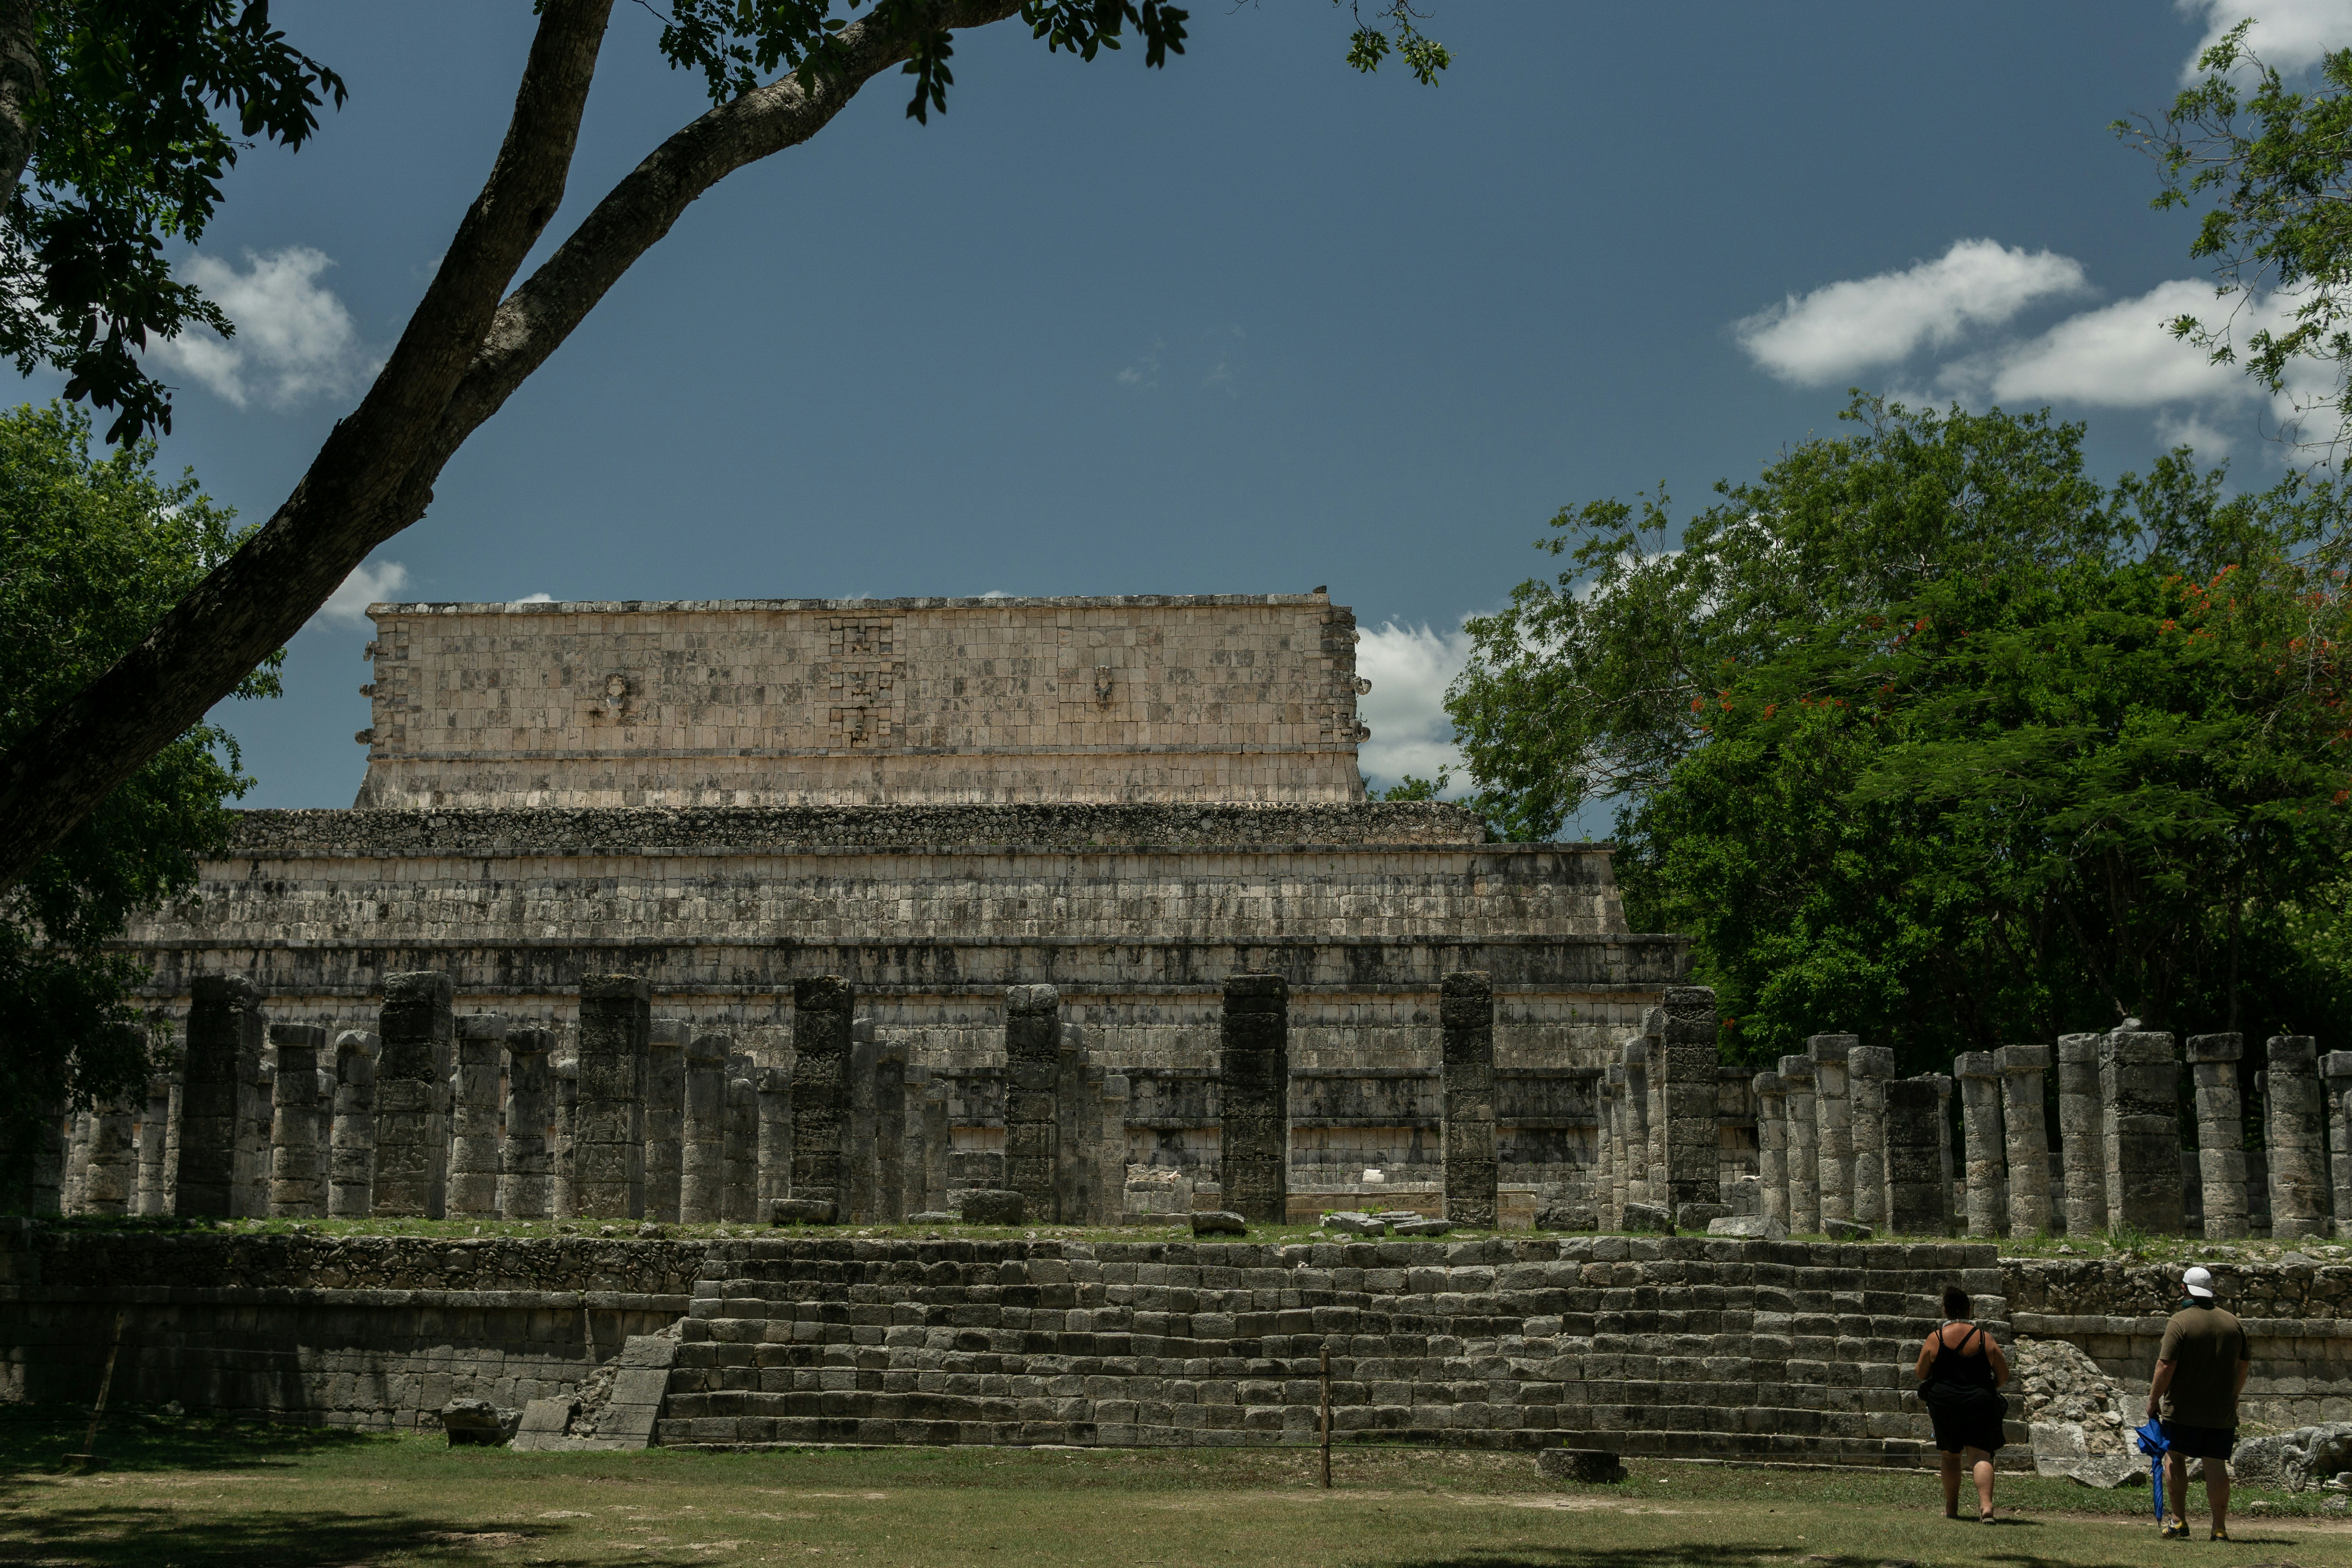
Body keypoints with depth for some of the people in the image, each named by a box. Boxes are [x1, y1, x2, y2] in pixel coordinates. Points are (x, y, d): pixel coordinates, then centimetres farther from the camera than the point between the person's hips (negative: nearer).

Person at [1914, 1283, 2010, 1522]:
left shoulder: (1935, 1339, -4)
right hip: (1980, 1404, 0)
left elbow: (1921, 1373, 4)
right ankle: (1986, 1505, -24)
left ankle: (1951, 1508, 24)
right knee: (1981, 1455, -4)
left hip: (1944, 1404, 1)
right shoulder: (1984, 1338, -2)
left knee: (1950, 1455, 17)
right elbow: (2004, 1375, 4)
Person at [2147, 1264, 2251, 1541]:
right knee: (2216, 1465, 5)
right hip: (2223, 1412, 4)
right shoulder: (2233, 1323, 7)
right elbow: (2244, 1365, 14)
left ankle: (2178, 1520, 6)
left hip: (2184, 1409, -4)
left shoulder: (2180, 1322, -10)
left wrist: (2153, 1401, -5)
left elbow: (2166, 1367, -14)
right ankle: (2220, 1527, 4)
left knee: (2175, 1458, 9)